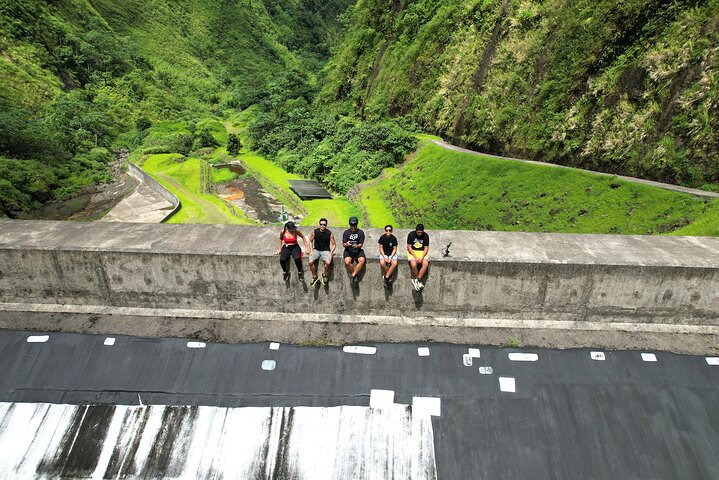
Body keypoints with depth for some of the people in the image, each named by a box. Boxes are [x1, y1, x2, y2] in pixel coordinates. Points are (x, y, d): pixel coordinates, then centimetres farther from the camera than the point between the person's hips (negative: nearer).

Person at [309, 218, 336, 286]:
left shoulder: (330, 233, -8)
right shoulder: (314, 232, -5)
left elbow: (334, 244, -1)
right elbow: (311, 241, 8)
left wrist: (331, 253, -15)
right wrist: (311, 251, -4)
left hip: (325, 250, -1)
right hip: (316, 249, 1)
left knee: (328, 263, -29)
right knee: (310, 262, -25)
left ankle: (324, 275, 2)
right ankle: (315, 277, -2)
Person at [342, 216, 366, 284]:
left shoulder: (361, 232, 2)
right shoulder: (346, 232, 4)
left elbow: (360, 244, -1)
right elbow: (343, 244, 3)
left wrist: (357, 246, -25)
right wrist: (346, 244, -22)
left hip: (357, 251, 0)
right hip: (348, 251, 0)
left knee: (362, 260, -30)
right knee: (347, 262, -30)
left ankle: (353, 275, -22)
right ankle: (355, 275, -10)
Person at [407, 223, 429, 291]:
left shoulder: (426, 236, -6)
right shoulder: (411, 234, -12)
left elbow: (426, 248, -2)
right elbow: (409, 247, -10)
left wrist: (422, 257, -18)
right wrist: (415, 257, -20)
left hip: (422, 252, 2)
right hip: (412, 251, -2)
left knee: (425, 264, -26)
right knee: (413, 264, -29)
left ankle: (416, 280, -17)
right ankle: (419, 281, -8)